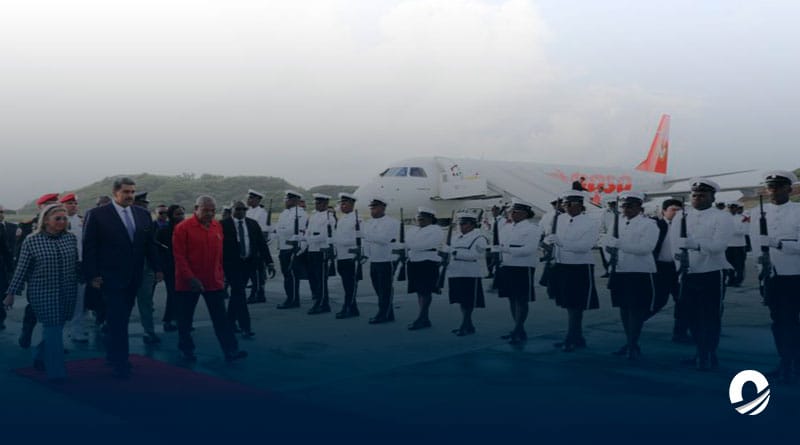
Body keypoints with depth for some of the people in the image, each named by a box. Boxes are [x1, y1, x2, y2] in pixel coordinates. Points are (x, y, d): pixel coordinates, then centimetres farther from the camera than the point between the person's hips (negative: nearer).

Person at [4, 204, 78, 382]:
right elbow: (21, 270, -2)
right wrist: (11, 293, -1)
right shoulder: (31, 241, -6)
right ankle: (56, 371, 6)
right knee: (53, 330, -4)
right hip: (43, 293, -4)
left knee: (56, 327, 12)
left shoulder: (71, 238, 3)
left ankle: (40, 359, 36)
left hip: (67, 294, 4)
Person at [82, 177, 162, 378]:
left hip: (133, 278, 5)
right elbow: (89, 247, -6)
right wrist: (92, 275, -10)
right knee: (117, 321, -4)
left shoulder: (143, 214, 8)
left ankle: (112, 355, 24)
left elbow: (150, 243, 12)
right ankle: (119, 364, 4)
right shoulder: (97, 215, -6)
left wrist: (157, 268, 6)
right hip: (111, 277, -5)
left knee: (121, 319, 10)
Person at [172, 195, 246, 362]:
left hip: (214, 281, 4)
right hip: (188, 283, -4)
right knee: (185, 318, 10)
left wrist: (221, 274, 12)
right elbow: (179, 256, -12)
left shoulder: (217, 226, 6)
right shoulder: (183, 228, -10)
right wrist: (190, 278, -18)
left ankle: (231, 350, 3)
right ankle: (187, 350, 25)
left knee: (221, 318, 2)